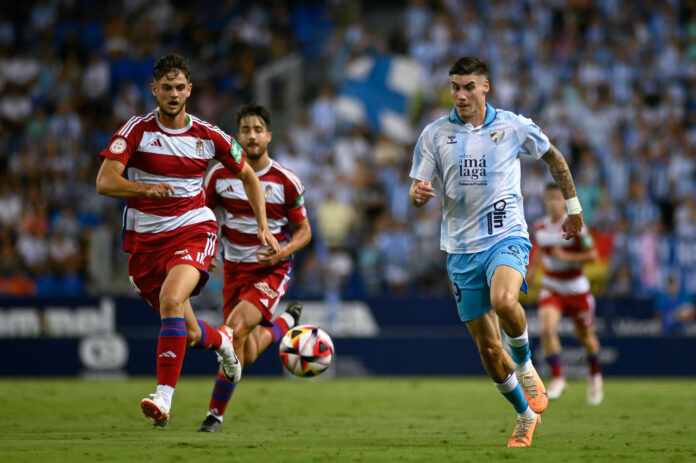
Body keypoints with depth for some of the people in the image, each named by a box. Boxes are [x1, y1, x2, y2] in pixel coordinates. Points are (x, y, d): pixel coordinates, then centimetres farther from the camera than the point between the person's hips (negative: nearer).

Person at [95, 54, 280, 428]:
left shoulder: (208, 136, 0)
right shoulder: (136, 130, -7)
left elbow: (248, 176, 16)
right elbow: (104, 182, -16)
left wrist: (263, 226, 10)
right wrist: (145, 188, -34)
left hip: (193, 230, -1)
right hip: (145, 239, 1)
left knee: (171, 300, -31)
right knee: (189, 334, 9)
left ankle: (164, 396, -31)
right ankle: (221, 340, 47)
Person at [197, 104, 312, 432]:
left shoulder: (285, 181, -9)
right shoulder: (220, 175, -3)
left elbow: (303, 231, 1)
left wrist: (284, 251, -19)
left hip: (271, 270, -4)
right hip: (234, 269, 4)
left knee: (236, 329, -27)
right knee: (246, 357, 8)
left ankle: (216, 414, -17)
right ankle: (285, 323, 44)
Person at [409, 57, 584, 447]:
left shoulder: (514, 126, 0)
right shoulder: (435, 135, 2)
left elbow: (553, 156, 17)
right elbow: (418, 192, 3)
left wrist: (574, 206, 21)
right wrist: (419, 194, -21)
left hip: (507, 237, -2)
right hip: (462, 248, 3)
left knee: (503, 300, -35)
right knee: (488, 348, 3)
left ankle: (526, 365, -6)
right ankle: (526, 415, 23)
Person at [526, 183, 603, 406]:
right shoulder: (539, 227, -2)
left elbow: (593, 255, -14)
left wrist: (566, 256, -24)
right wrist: (531, 272, 10)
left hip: (576, 288, -2)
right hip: (551, 287, 3)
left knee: (585, 335, 12)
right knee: (547, 329, -22)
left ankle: (595, 376, 38)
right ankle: (558, 377, -11)